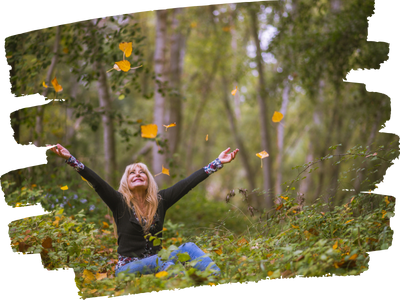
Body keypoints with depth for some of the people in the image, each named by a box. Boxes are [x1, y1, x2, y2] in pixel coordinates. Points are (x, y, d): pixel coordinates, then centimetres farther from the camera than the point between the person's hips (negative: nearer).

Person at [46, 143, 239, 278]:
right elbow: (95, 181, -13)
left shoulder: (159, 201, 8)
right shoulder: (119, 202, 0)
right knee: (160, 261, -34)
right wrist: (70, 159, -26)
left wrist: (217, 163, 4)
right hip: (128, 268, -3)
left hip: (156, 265, 3)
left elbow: (189, 183, 6)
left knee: (188, 248, -23)